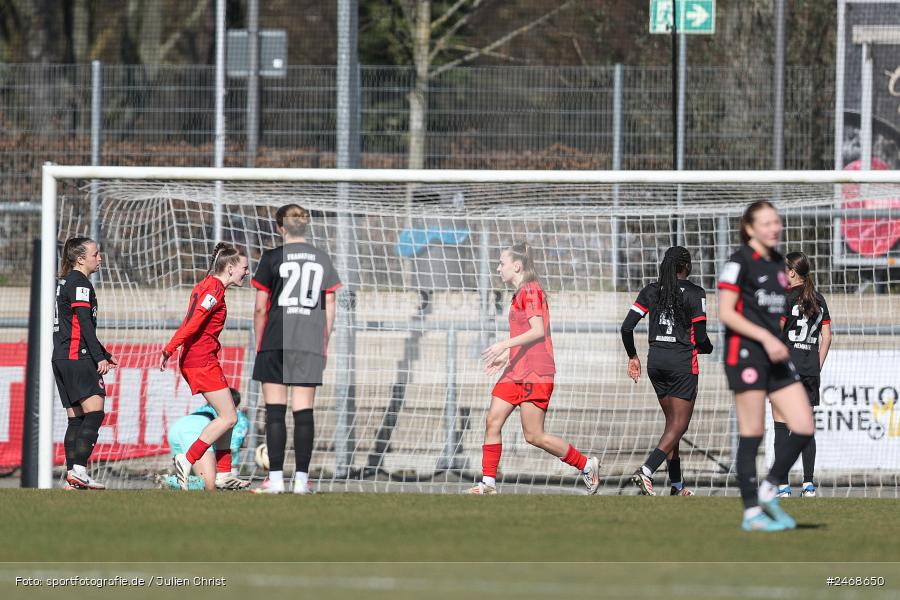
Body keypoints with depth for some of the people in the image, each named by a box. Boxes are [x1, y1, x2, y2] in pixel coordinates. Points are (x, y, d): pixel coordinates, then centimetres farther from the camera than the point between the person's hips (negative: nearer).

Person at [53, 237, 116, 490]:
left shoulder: (64, 282, 22)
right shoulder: (80, 283, -7)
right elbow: (85, 324, -16)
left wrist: (103, 354, 31)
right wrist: (99, 357, -19)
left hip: (61, 358, 10)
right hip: (77, 357, -10)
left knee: (76, 419, 7)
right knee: (94, 412, -15)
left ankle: (72, 480, 1)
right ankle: (78, 469, -26)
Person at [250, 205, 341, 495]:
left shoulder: (272, 258, -3)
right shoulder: (322, 259, 7)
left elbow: (260, 308, -2)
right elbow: (330, 307, 10)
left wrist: (259, 343, 8)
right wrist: (324, 344, 18)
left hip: (276, 341, -3)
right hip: (311, 344, 3)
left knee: (275, 411, 0)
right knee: (304, 412, 3)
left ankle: (275, 478, -4)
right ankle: (302, 479, 1)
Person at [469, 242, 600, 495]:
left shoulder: (530, 291, -12)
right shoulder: (520, 294, 18)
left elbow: (538, 331, -21)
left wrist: (504, 345, -25)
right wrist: (505, 356, 23)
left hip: (535, 374, -10)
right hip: (515, 372, 10)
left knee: (534, 436, -7)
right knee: (493, 422, -1)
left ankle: (586, 465, 7)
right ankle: (488, 483, 0)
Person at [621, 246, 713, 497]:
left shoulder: (651, 291, 4)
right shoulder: (694, 293, -9)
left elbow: (627, 327, -1)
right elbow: (700, 337, -10)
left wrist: (632, 356, 13)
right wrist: (707, 348, 13)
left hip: (656, 361, 5)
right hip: (682, 363, -5)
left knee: (672, 422, 16)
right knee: (679, 425, -4)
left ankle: (676, 485, 18)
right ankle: (646, 470, -25)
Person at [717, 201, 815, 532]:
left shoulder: (777, 262, 16)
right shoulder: (739, 262, -8)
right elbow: (726, 312, -13)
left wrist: (779, 343, 15)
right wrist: (766, 338, -18)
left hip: (775, 356, 7)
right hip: (745, 353, -7)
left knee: (804, 428, -2)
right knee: (752, 433, -5)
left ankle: (769, 490, 13)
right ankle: (752, 512, 0)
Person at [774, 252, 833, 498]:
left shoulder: (786, 298, -8)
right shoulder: (819, 300, 10)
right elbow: (826, 337, 10)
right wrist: (818, 366, 15)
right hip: (810, 370, 6)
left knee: (782, 427, -3)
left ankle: (783, 485, -6)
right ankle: (808, 484, 7)